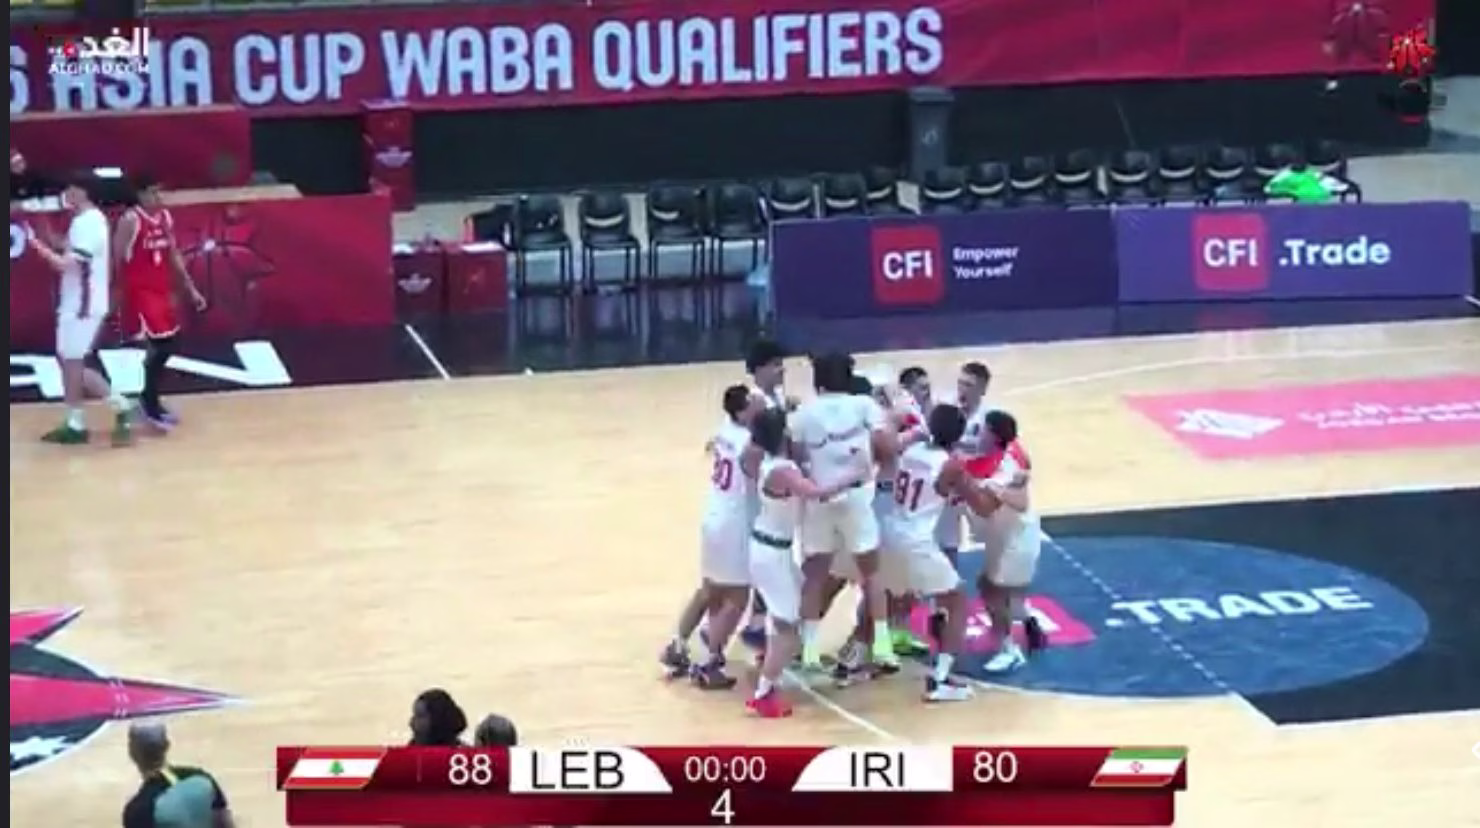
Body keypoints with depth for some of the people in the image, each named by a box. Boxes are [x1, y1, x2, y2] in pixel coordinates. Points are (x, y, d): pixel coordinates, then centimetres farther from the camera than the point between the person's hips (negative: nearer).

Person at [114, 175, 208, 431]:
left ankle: (149, 399, 28)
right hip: (139, 292, -8)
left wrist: (190, 289, 16)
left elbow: (173, 255, 17)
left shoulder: (166, 217, 8)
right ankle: (150, 405, 0)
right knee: (159, 346, -12)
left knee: (166, 345, 12)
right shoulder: (130, 220, -15)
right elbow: (116, 259, -14)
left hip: (161, 290, 8)